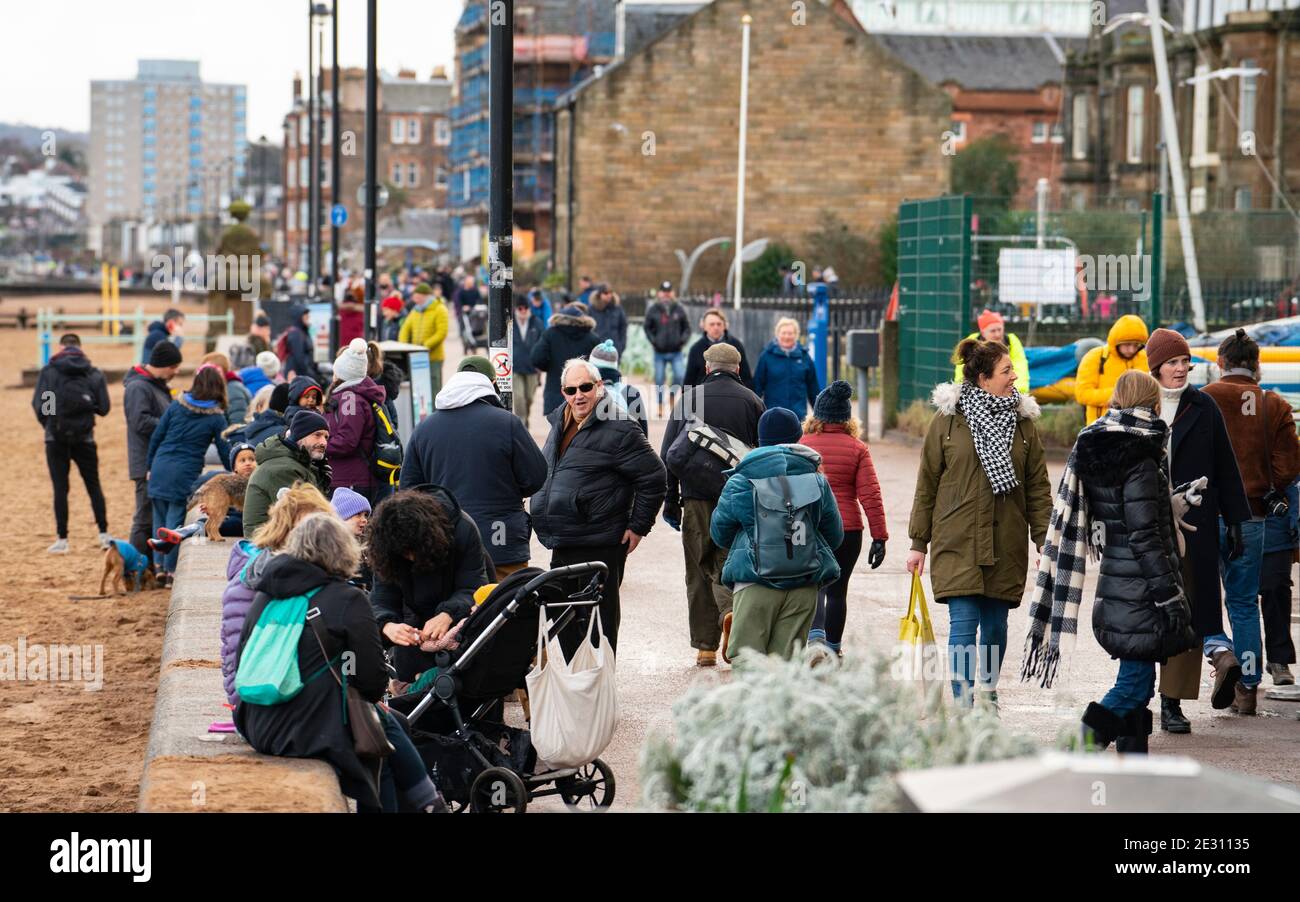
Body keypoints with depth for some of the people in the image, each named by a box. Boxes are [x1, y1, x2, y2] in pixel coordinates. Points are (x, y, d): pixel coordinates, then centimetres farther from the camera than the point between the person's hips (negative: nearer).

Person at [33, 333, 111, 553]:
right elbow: (103, 407, -3)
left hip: (56, 437, -2)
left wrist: (48, 424, 8)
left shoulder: (48, 371, -7)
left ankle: (62, 540, 3)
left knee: (60, 488, 4)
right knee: (93, 485, 13)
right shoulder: (94, 374, -1)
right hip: (84, 437, 2)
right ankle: (104, 534, 11)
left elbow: (38, 404, -11)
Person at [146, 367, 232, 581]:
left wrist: (150, 466, 16)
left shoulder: (177, 405, 4)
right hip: (185, 474, -3)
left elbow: (156, 437, 6)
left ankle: (160, 565, 18)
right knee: (175, 520, 3)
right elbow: (225, 451, 1)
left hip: (161, 467, 3)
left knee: (160, 517, 14)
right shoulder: (216, 417, -3)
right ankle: (171, 571, 6)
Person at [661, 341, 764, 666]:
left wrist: (670, 502, 9)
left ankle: (705, 646, 7)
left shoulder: (689, 397, 5)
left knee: (699, 571, 7)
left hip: (697, 495, 0)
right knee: (727, 565, 4)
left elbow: (668, 454, 5)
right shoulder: (751, 401, 6)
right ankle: (730, 611, -27)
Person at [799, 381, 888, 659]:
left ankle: (816, 635, -23)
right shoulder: (857, 449, -2)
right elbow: (870, 494, -7)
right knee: (837, 589, 14)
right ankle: (832, 648, 21)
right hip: (847, 529, 1)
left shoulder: (801, 445, -2)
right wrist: (879, 537, -4)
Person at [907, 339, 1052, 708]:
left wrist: (1044, 542, 2)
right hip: (957, 541, -3)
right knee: (963, 623, -10)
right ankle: (963, 704, -10)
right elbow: (926, 485, 4)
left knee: (995, 625, 10)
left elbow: (1038, 486, 9)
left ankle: (988, 693, 27)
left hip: (1006, 545, 3)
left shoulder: (1023, 421, 7)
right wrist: (918, 543, 4)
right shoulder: (948, 421, 0)